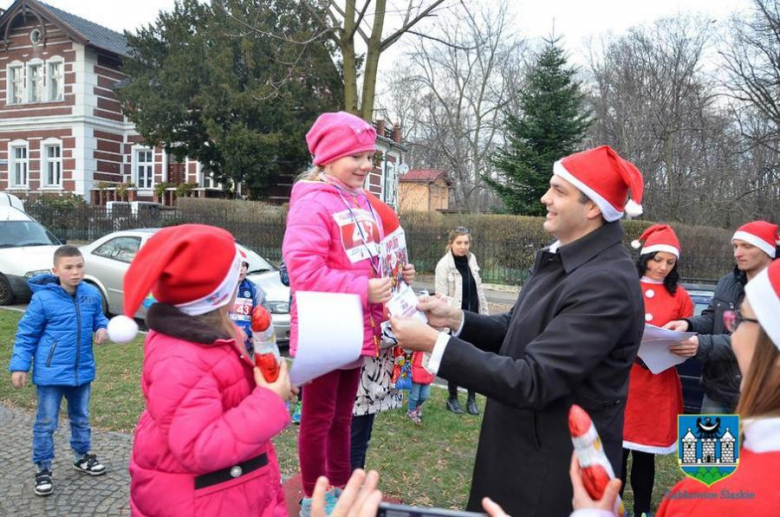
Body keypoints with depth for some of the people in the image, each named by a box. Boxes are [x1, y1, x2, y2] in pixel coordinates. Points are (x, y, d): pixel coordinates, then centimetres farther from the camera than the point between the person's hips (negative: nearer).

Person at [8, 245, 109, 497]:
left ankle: (82, 456, 40)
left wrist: (103, 329, -11)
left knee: (81, 418, 21)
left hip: (82, 371, 4)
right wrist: (19, 366, -9)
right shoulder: (43, 299, -16)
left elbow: (98, 318, 12)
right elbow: (26, 335, -7)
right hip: (51, 373, -4)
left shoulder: (92, 294, -5)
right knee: (46, 423, 7)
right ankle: (43, 469, 23)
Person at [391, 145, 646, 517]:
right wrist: (455, 319, -6)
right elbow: (521, 332, 10)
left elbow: (532, 382, -29)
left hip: (558, 469, -8)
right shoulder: (559, 258, 3)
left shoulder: (606, 282, -26)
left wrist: (434, 343, -28)